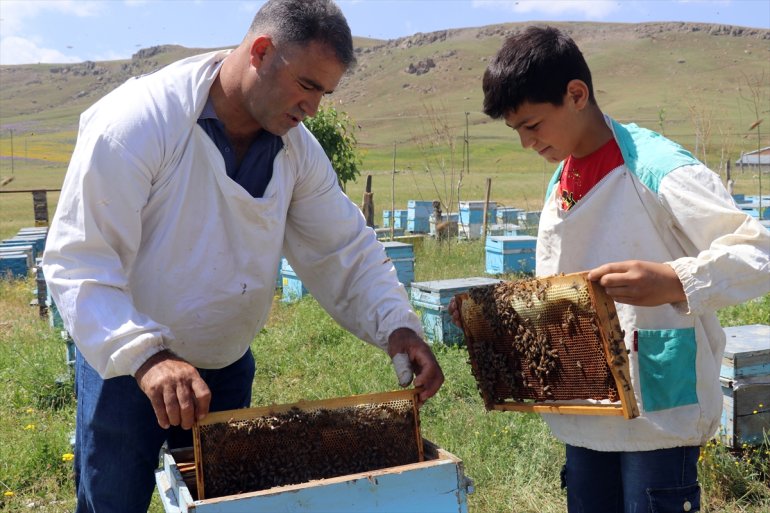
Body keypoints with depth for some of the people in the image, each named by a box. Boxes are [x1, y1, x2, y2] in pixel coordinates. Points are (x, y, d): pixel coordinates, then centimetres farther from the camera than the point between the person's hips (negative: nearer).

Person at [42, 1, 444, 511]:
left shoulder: (297, 147, -6)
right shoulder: (137, 121, -24)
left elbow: (346, 248, -1)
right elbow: (78, 260, -27)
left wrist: (396, 324, -17)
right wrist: (145, 356, -39)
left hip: (228, 366, 5)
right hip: (126, 362, -5)